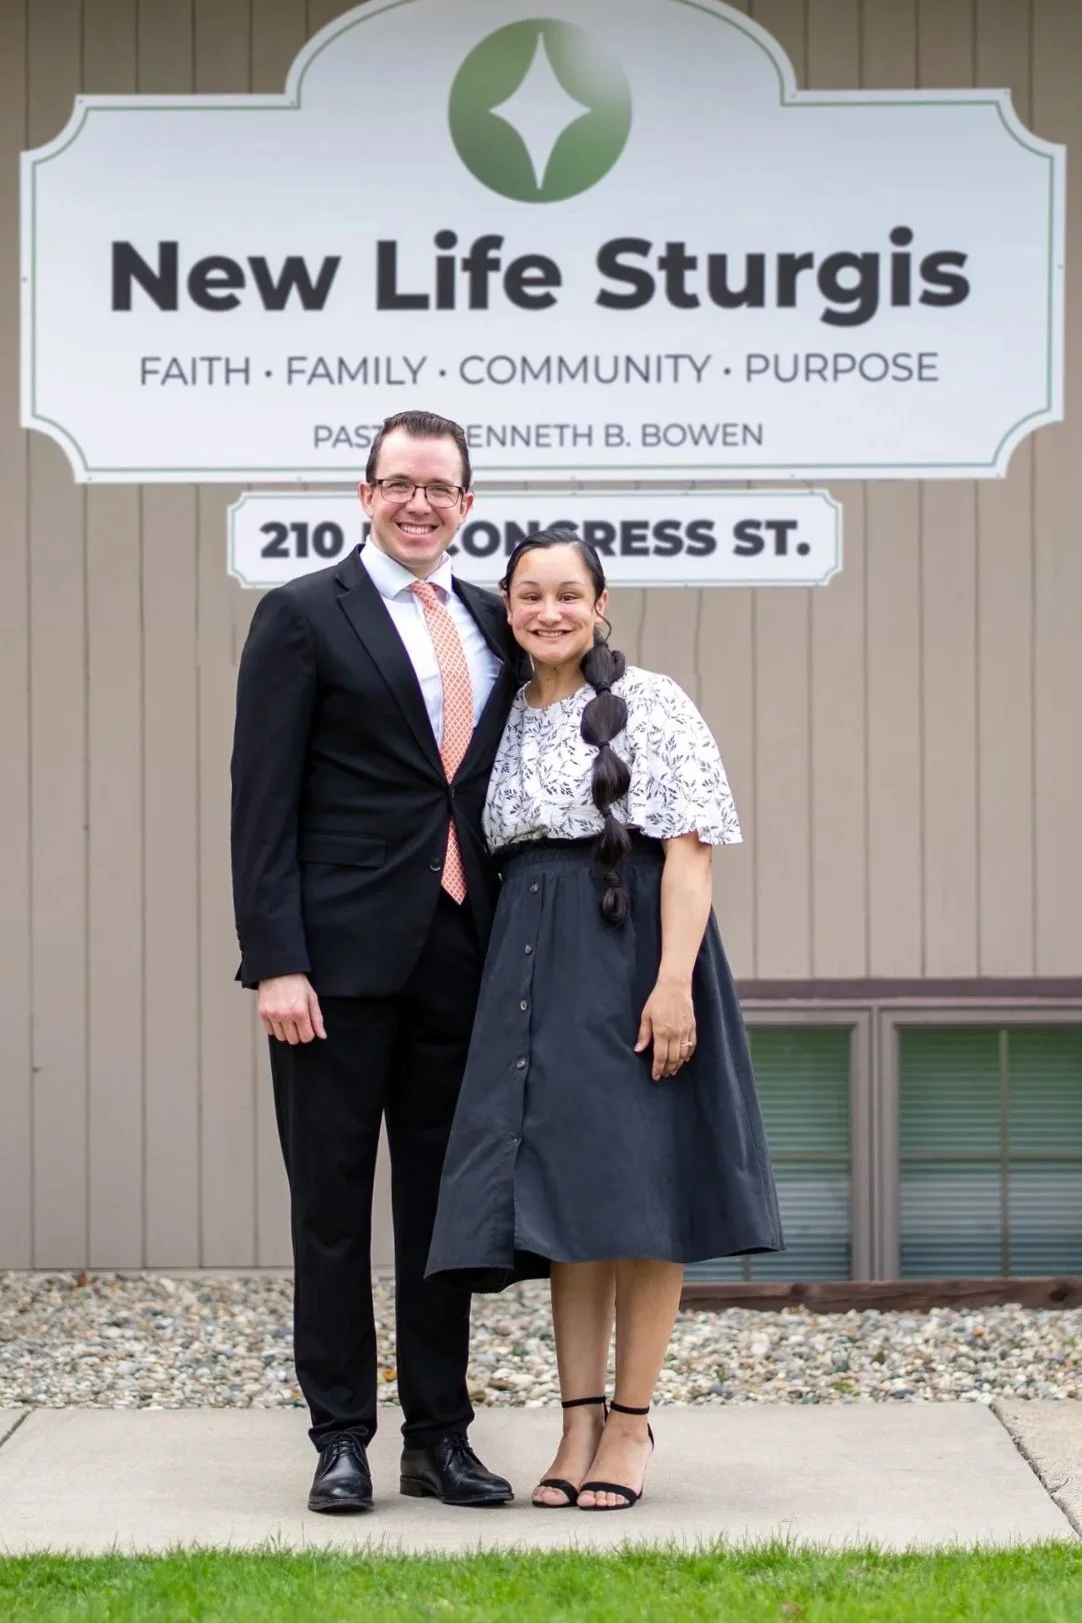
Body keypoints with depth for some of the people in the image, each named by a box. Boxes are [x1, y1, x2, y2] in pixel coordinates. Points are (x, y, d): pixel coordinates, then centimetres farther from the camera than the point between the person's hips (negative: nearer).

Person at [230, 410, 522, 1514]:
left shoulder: (493, 625, 13)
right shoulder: (302, 616, -1)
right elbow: (264, 802, -6)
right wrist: (275, 961, -14)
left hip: (462, 955, 4)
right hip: (342, 955, -4)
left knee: (443, 1199, 9)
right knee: (333, 1200, 2)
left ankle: (438, 1435, 17)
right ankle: (340, 1437, 10)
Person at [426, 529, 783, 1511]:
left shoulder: (649, 705, -4)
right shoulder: (508, 721, 14)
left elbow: (690, 844, -11)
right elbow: (492, 857, 15)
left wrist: (673, 980, -20)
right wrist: (513, 982, 5)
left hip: (631, 949, -5)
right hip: (534, 964, 5)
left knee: (638, 1184, -1)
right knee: (561, 1189, 5)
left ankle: (631, 1420, 6)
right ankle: (579, 1421, 9)